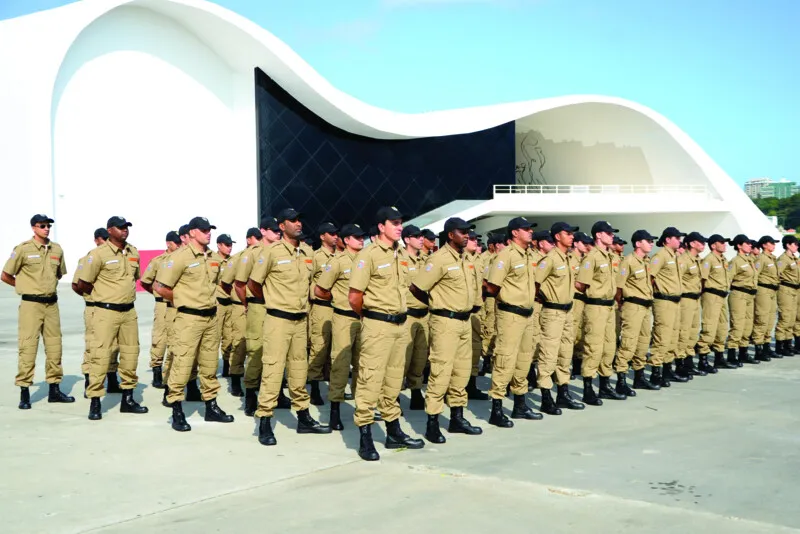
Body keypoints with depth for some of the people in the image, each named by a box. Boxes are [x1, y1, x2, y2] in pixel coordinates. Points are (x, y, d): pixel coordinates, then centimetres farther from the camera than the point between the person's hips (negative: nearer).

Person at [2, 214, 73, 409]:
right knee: (28, 347, -5)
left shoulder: (56, 249, 7)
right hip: (31, 304, -5)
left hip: (52, 303, 5)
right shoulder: (23, 249, -7)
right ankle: (24, 392, 0)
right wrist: (27, 287, 6)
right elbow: (5, 276, -2)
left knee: (54, 347, 9)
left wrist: (48, 285, 12)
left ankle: (54, 390, 18)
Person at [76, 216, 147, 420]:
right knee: (101, 355, -8)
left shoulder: (133, 252, 8)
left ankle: (127, 399, 21)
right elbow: (83, 284, -6)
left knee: (130, 354, 10)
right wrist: (103, 295, 6)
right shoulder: (99, 254, -10)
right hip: (107, 311, -6)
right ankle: (95, 402, -1)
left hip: (129, 311, 6)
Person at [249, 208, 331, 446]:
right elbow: (253, 284, -3)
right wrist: (273, 302, 9)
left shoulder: (308, 252, 8)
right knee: (273, 369, -6)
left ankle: (303, 418, 24)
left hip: (301, 319, 6)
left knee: (300, 369, 14)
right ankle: (264, 422, -1)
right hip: (278, 319, -6)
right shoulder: (271, 251, -10)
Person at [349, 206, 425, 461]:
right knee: (370, 380, -5)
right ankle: (365, 438, 2)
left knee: (393, 380, 15)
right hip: (377, 326, -8)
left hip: (400, 324, 8)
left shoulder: (399, 255, 12)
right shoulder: (369, 255, -11)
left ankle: (394, 432, 26)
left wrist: (399, 314, 13)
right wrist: (370, 315, 2)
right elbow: (354, 297, -13)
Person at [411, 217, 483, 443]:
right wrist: (436, 304, 1)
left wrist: (466, 309, 12)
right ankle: (432, 423, -2)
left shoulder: (464, 259, 12)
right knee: (441, 372, -7)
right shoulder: (440, 259, -14)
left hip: (464, 321, 9)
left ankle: (457, 418, 23)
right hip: (446, 322, -8)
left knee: (462, 370, 13)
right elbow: (416, 288, -14)